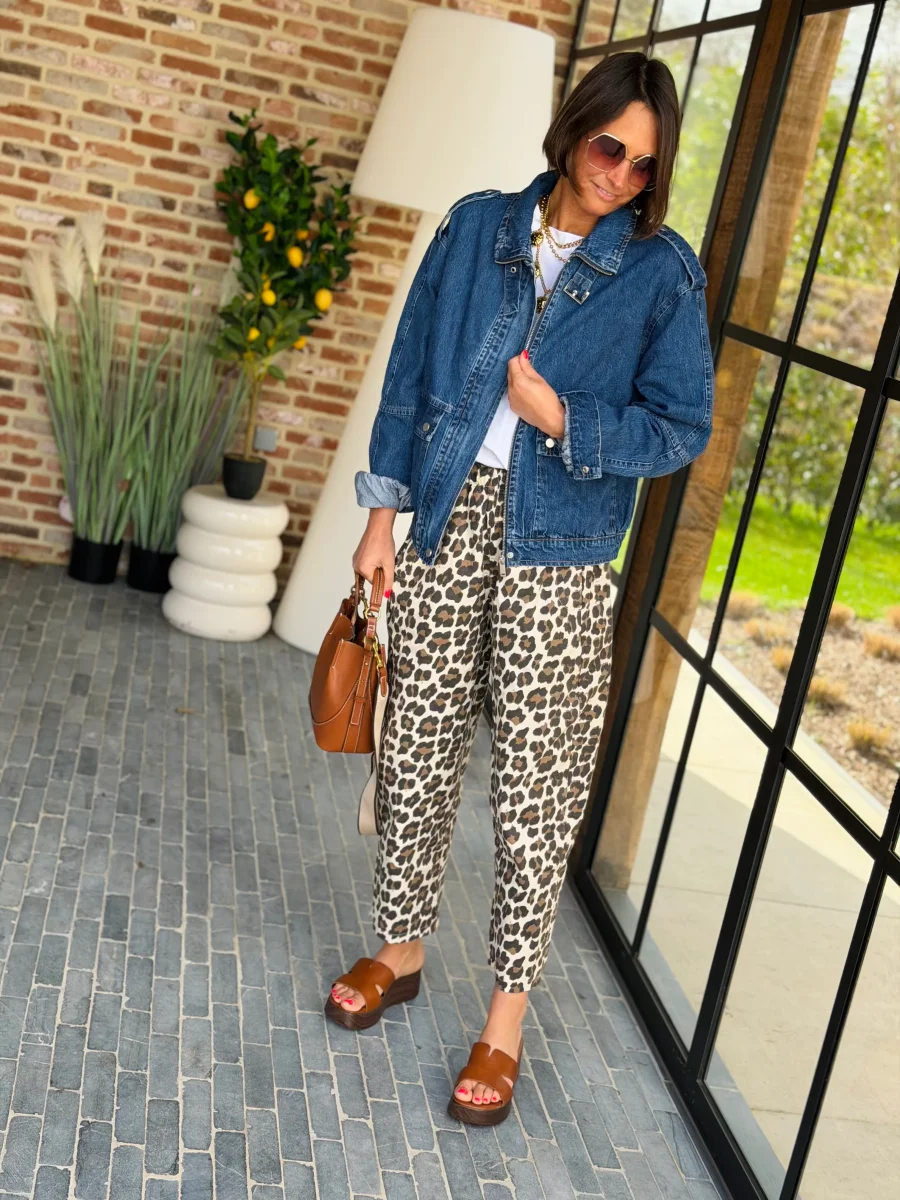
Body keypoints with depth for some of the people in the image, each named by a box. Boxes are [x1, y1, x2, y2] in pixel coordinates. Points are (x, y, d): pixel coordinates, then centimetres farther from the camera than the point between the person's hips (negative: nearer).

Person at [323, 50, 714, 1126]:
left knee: (537, 789, 1)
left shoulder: (662, 270, -2)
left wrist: (562, 419, -14)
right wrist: (384, 510, 6)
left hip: (558, 558, -2)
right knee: (416, 750, 11)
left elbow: (681, 428, -2)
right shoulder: (478, 229, 6)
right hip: (448, 522, 3)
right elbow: (410, 373, 8)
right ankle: (400, 950, 32)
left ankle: (505, 1020, 15)